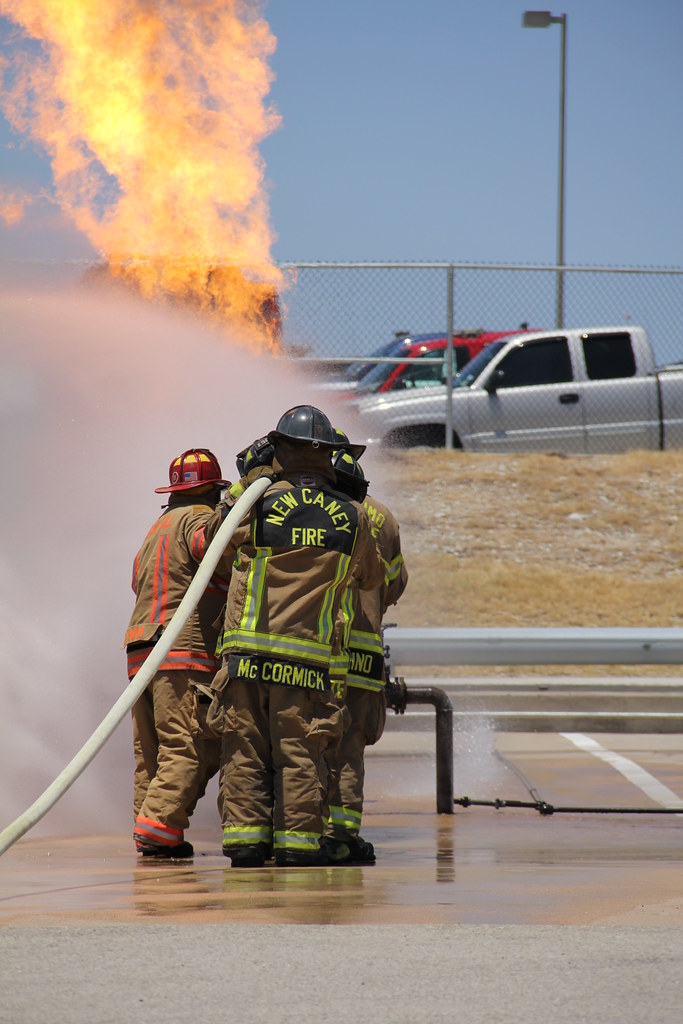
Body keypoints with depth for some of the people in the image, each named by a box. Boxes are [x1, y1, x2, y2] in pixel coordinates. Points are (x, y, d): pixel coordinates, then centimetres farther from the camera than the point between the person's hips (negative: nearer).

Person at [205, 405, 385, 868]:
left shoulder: (257, 504, -3)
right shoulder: (352, 517, 5)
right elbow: (372, 577, 22)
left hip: (247, 652, -1)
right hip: (307, 657, 1)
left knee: (245, 748, 5)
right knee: (300, 752, 4)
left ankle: (245, 836, 3)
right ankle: (297, 842, 1)